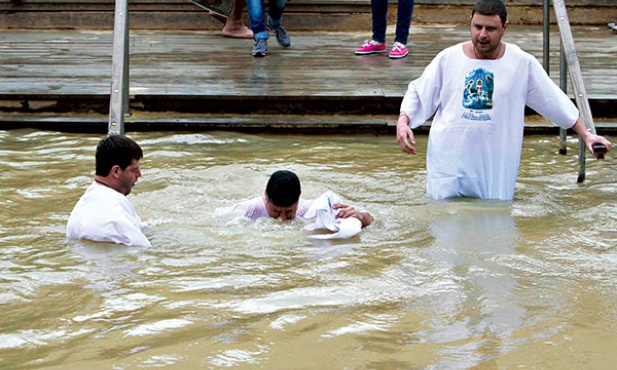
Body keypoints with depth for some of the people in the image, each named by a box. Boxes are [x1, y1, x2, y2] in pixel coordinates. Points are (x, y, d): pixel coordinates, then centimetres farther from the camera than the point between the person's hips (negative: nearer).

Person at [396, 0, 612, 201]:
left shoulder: (522, 64, 1)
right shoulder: (448, 58, 1)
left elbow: (556, 102, 8)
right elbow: (418, 95, 9)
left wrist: (585, 135, 8)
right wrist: (402, 123, -8)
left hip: (495, 163, 0)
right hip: (449, 159, 0)